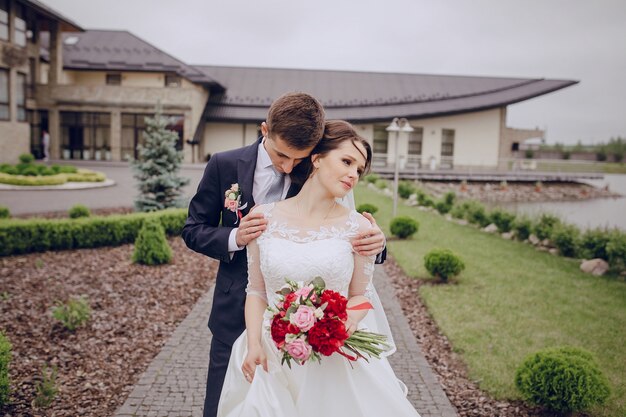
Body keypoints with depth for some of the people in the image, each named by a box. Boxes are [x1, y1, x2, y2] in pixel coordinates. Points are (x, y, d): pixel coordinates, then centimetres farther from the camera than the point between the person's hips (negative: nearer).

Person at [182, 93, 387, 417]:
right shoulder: (224, 165, -6)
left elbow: (346, 242, -4)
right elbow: (193, 230, 1)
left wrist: (375, 242, -28)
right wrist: (234, 238, -19)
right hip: (235, 314, 1)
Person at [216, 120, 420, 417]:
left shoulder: (358, 228, -5)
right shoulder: (264, 217, -3)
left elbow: (360, 295, 4)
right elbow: (256, 291, 3)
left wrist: (351, 319, -17)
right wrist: (254, 344, -8)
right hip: (272, 359, 1)